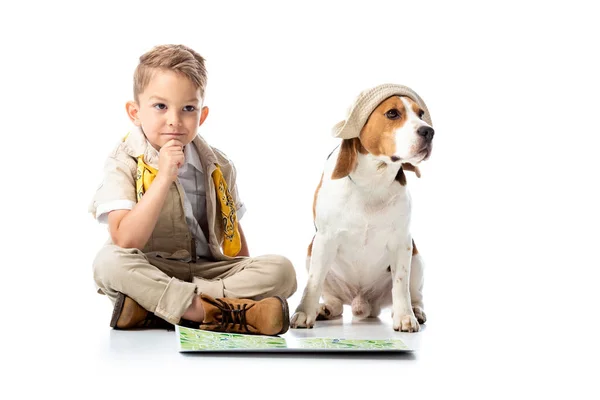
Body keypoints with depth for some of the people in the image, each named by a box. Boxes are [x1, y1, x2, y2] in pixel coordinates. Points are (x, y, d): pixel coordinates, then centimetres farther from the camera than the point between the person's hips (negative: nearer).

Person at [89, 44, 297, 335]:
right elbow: (125, 241, -20)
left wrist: (250, 278, 2)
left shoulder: (217, 167, 7)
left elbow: (232, 231, 17)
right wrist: (164, 177, -24)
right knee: (109, 261, -34)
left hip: (208, 271, 4)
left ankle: (153, 306, -28)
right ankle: (219, 311, -35)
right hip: (151, 273, -4)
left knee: (281, 270, -18)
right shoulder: (124, 165, -6)